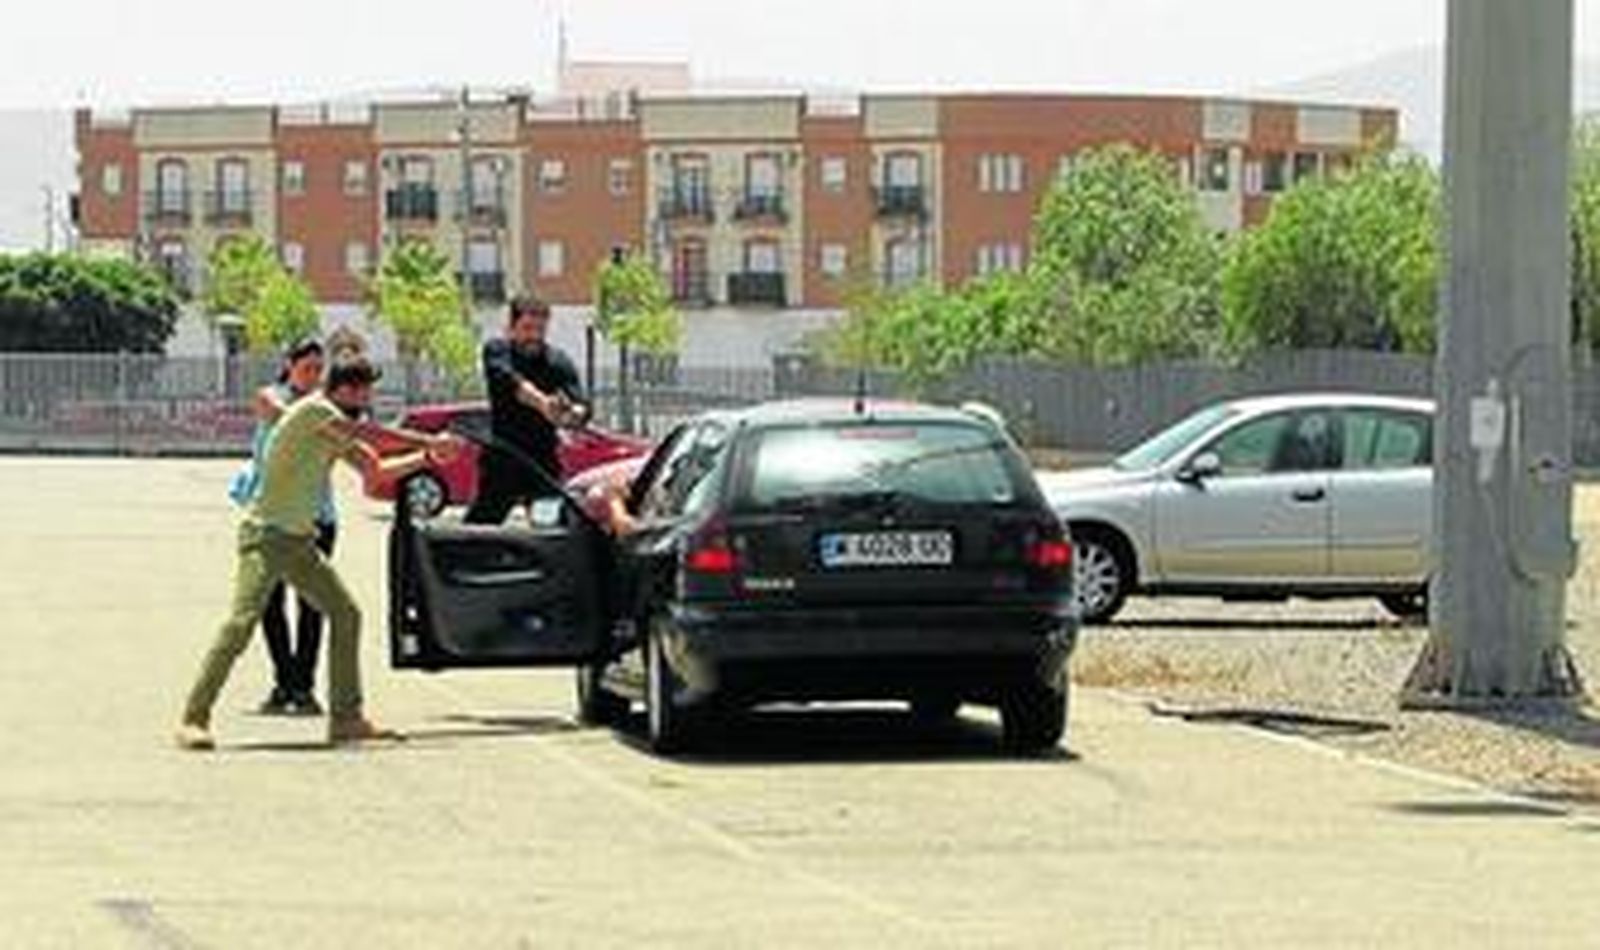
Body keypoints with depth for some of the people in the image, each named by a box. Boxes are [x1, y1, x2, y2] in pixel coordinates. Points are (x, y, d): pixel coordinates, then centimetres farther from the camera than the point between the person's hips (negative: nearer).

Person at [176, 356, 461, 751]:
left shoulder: (338, 433, 14)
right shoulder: (312, 411, -13)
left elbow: (378, 469, 23)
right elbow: (369, 433, -14)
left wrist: (428, 457, 15)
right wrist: (428, 442, -4)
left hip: (300, 541, 10)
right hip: (266, 535, -10)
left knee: (345, 613, 8)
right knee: (242, 621, -20)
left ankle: (346, 717, 14)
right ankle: (193, 719, -19)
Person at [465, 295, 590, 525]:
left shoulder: (559, 362, -2)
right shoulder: (497, 351, -6)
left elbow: (581, 406, -13)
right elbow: (508, 380, -28)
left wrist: (573, 414, -39)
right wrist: (542, 403, -47)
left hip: (544, 461, 1)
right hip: (502, 461, -1)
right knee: (479, 523, -3)